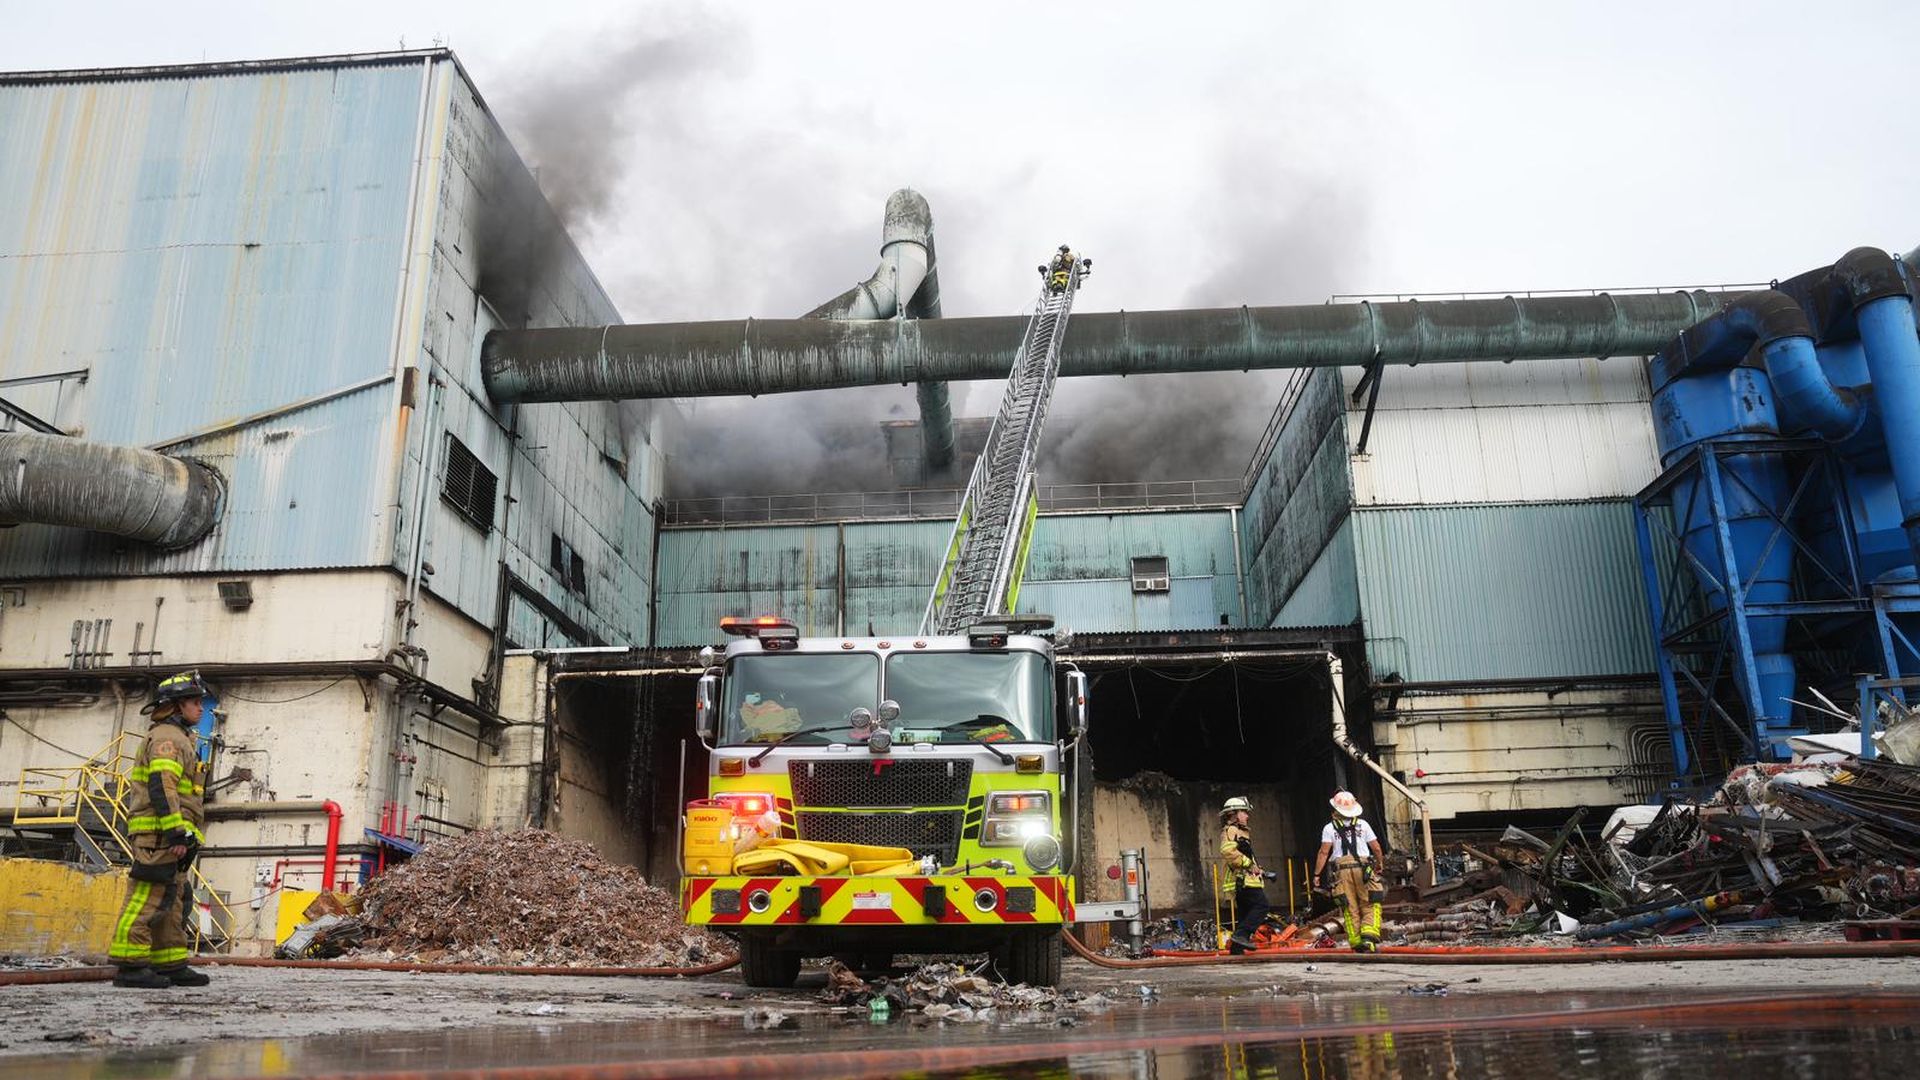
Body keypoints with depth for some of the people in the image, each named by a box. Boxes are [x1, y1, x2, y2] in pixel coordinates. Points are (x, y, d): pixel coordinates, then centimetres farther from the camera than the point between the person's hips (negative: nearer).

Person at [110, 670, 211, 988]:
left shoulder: (178, 738, 25)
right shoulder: (168, 737, -7)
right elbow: (162, 786, -19)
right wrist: (176, 832, -24)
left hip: (167, 838, 11)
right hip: (160, 834, -11)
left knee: (173, 902, 10)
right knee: (149, 896, -12)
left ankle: (171, 965, 13)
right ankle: (130, 965, -12)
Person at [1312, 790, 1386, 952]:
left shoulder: (1330, 828, 6)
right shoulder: (1362, 824, 9)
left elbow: (1324, 852, -1)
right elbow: (1376, 848, 11)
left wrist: (1317, 874, 3)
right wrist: (1380, 865, 29)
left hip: (1342, 869, 0)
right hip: (1363, 868, 0)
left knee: (1350, 909, 5)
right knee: (1370, 905, 3)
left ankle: (1356, 943, 3)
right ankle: (1369, 937, -16)